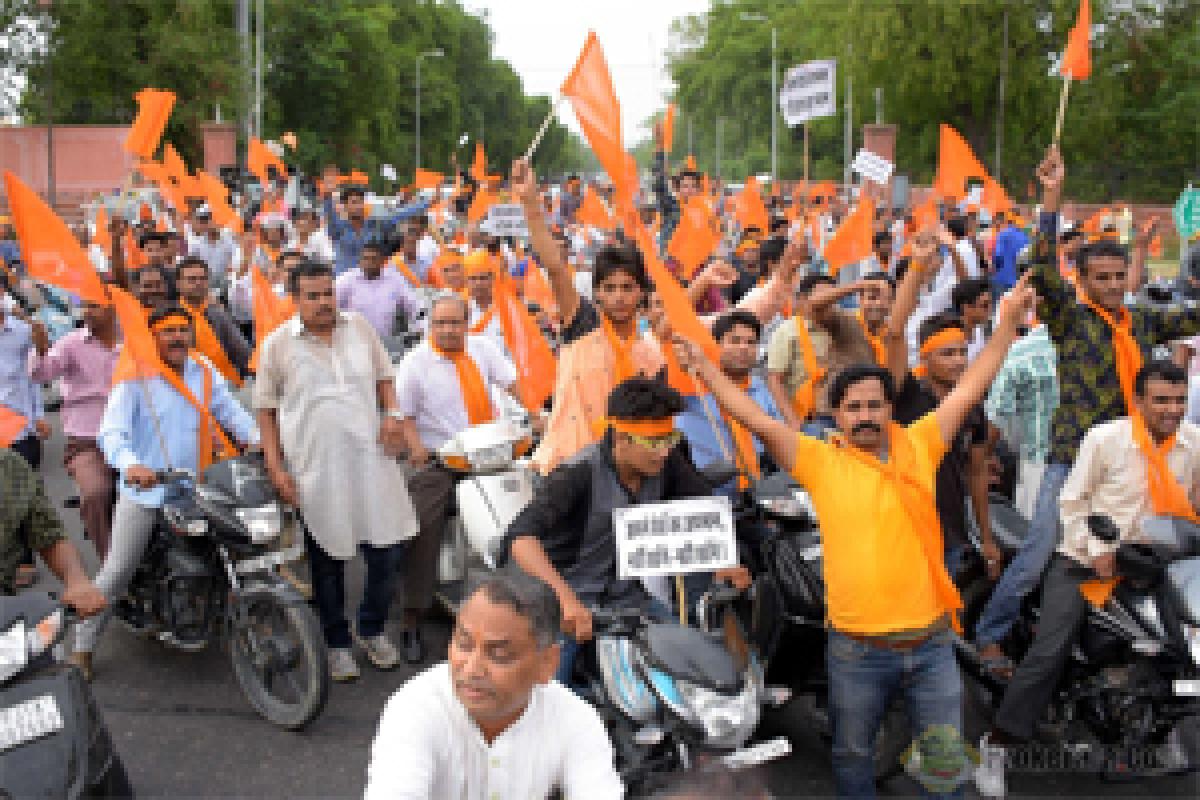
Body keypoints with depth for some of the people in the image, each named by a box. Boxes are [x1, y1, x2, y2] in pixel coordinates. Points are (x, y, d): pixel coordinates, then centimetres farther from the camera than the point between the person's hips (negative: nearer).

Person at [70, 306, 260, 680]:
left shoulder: (205, 374, 9)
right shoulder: (136, 378, -8)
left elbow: (231, 412, 7)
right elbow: (111, 431, -18)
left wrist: (259, 440, -12)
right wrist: (130, 464, -37)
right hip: (144, 490, -4)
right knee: (117, 571, -1)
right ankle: (82, 647, 13)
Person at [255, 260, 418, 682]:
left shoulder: (360, 327, 6)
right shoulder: (277, 345, -2)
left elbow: (384, 378, 17)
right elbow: (265, 410, 2)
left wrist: (392, 415, -2)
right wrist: (275, 467, -4)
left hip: (370, 459, 2)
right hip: (314, 469, -2)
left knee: (389, 548, 5)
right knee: (327, 560, 9)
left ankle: (371, 627, 29)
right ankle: (337, 642, 27)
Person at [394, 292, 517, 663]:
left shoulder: (482, 348, 5)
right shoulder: (415, 362, -4)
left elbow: (512, 382, 0)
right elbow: (403, 414, -4)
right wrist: (417, 448, -20)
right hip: (437, 462, -3)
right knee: (423, 535, -11)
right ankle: (413, 619, -3)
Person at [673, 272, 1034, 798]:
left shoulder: (919, 445, 1)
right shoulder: (820, 461, -6)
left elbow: (970, 390, 3)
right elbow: (758, 421, -12)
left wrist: (1008, 322, 1)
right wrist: (704, 367, -19)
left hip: (930, 641, 2)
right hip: (855, 648, -1)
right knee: (852, 754, 18)